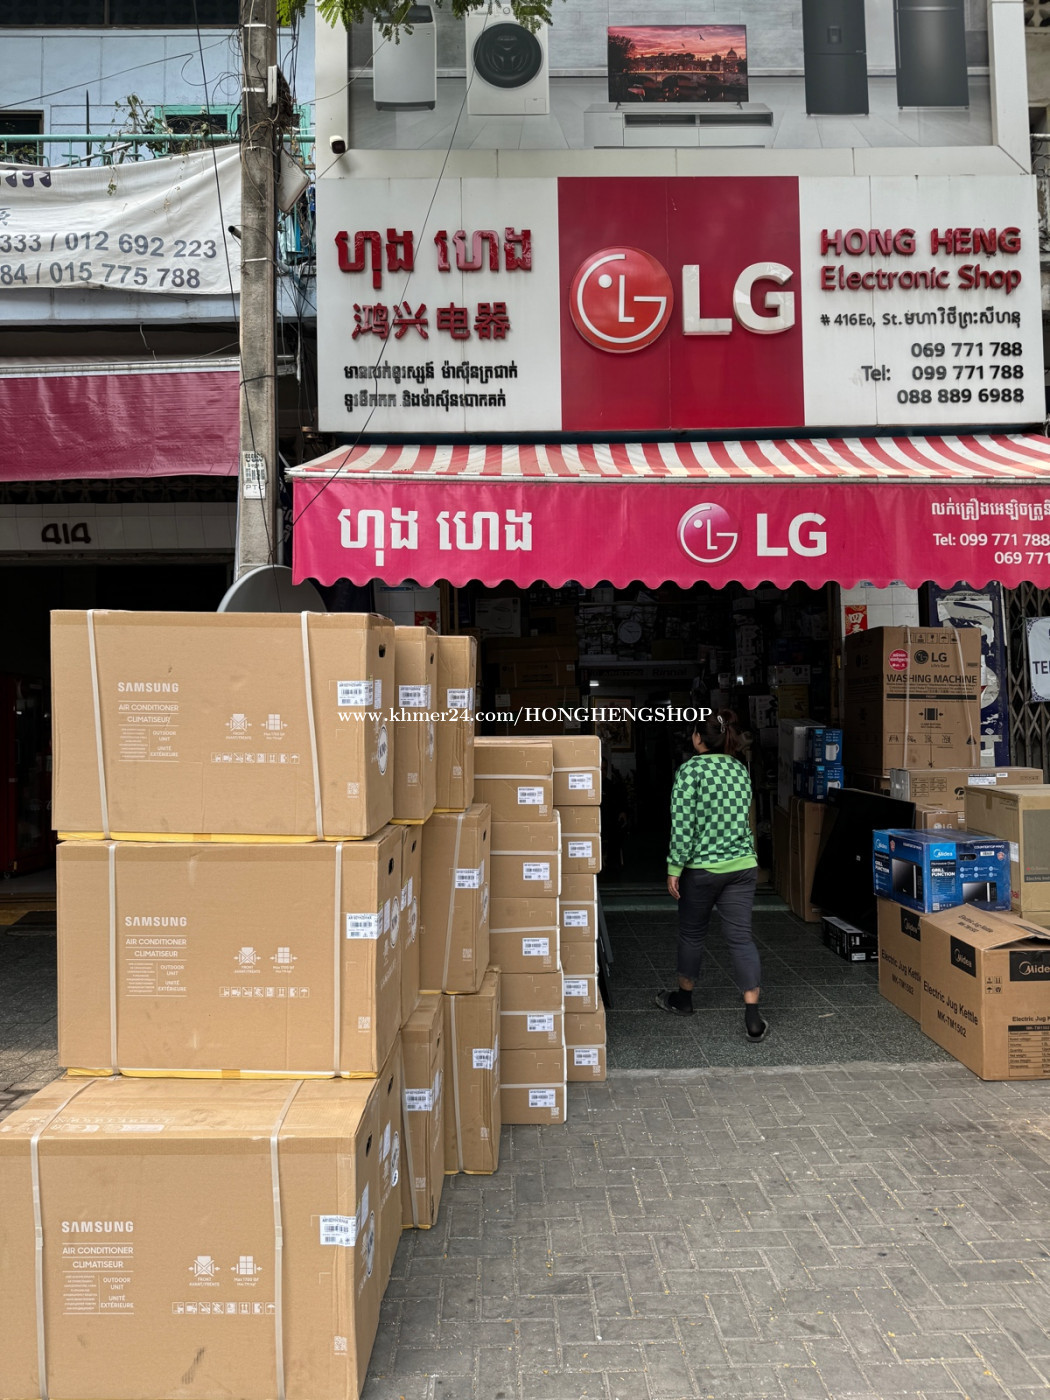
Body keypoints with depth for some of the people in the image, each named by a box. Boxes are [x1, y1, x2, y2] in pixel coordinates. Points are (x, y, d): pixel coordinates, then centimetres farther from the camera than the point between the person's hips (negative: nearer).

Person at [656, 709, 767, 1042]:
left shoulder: (690, 770, -13)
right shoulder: (741, 769, 6)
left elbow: (683, 824, -16)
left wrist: (674, 868, -10)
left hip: (702, 867, -4)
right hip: (742, 865, 4)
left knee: (692, 933, 16)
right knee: (741, 937, 2)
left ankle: (683, 998, 34)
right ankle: (753, 1018, -5)